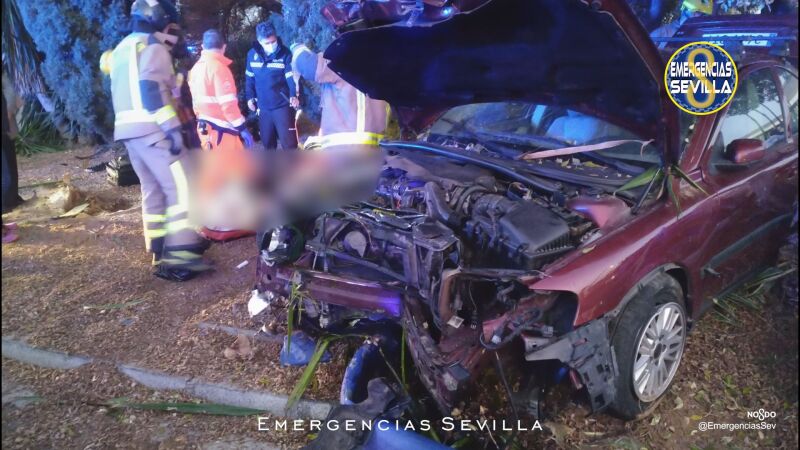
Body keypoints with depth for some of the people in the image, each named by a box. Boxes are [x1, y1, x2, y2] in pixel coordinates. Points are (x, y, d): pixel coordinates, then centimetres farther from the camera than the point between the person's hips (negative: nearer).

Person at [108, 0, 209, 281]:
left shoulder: (121, 49, 24)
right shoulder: (153, 47, -6)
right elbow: (151, 89, -18)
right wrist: (172, 127, -22)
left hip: (126, 129, 9)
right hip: (152, 129, -9)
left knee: (153, 189, 14)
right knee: (180, 187, -10)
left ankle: (160, 250, 18)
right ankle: (179, 255, -16)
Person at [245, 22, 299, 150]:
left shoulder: (285, 53, -10)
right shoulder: (252, 54, 0)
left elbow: (292, 76, -15)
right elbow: (249, 78, 12)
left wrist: (294, 96, -31)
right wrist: (250, 97, 10)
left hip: (282, 105, -4)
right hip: (263, 106, 4)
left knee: (289, 142, -1)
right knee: (267, 141, 16)